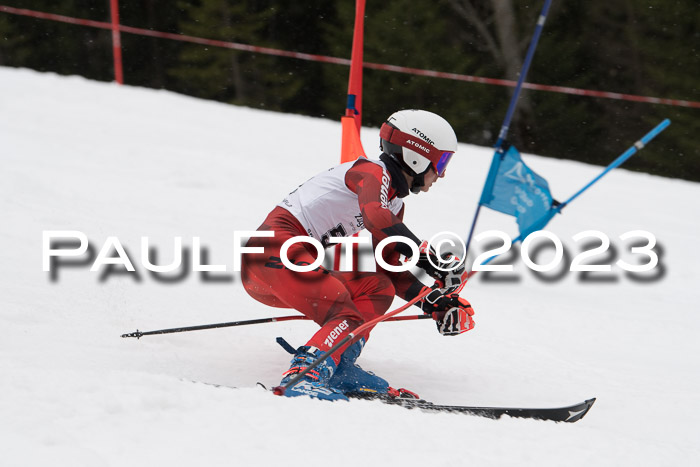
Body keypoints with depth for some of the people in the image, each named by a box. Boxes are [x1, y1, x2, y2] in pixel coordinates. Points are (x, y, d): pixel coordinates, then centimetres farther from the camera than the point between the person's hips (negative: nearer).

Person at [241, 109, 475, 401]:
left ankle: (337, 367, -7)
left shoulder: (394, 202, 21)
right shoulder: (373, 173, -8)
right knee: (350, 319, -20)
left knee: (379, 288, 5)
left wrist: (432, 302, 7)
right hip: (274, 250, -10)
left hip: (302, 260, 10)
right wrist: (429, 259, -31)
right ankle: (302, 377, -36)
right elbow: (375, 217, -31)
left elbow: (388, 268, 21)